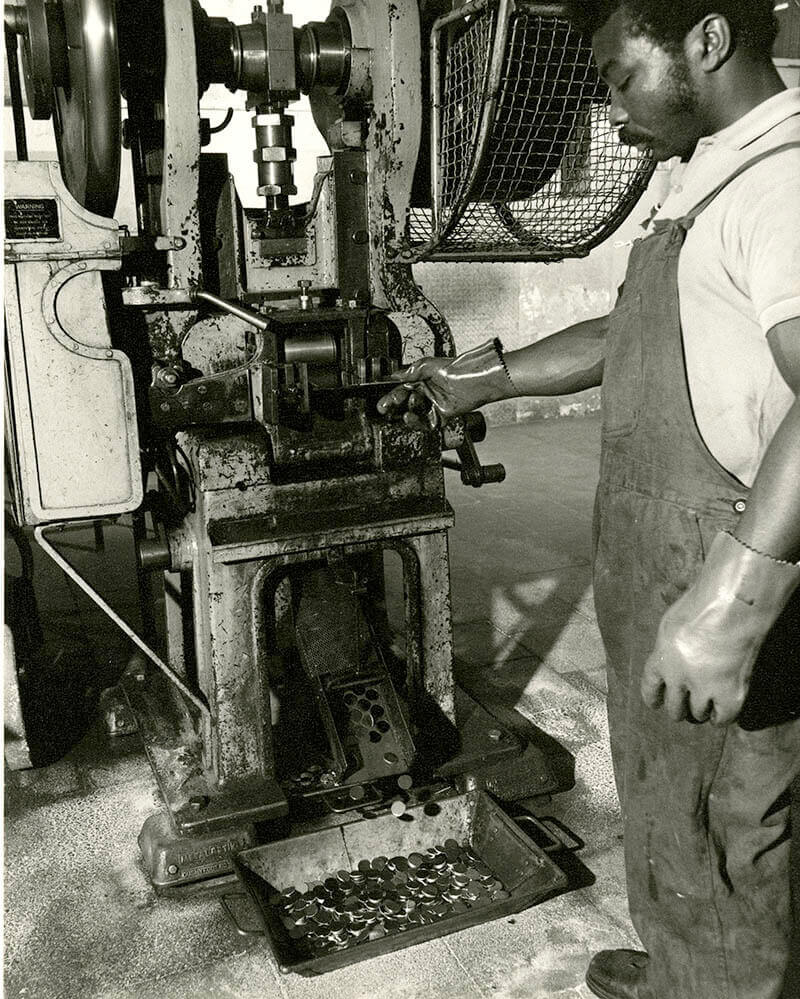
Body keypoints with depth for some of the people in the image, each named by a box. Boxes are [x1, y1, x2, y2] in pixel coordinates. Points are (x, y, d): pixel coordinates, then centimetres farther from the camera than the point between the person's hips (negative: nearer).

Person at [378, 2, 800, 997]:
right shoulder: (710, 184, 16)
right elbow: (621, 336, 24)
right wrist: (481, 381, 21)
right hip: (657, 577, 10)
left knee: (716, 838, 7)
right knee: (663, 803, 24)